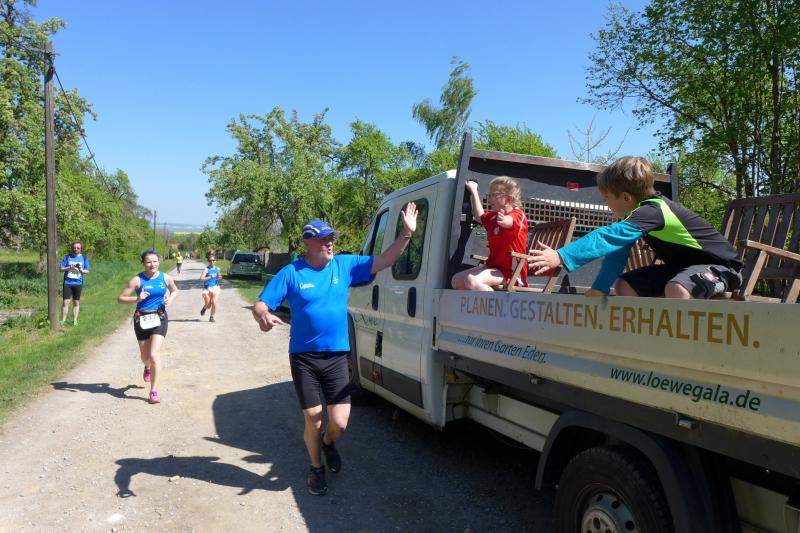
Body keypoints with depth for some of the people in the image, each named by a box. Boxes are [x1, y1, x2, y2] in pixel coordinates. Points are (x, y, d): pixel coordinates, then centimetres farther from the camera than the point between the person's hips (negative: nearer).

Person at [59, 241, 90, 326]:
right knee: (66, 302, -4)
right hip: (67, 283, -1)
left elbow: (87, 271, 8)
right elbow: (61, 269, 2)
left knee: (76, 303, 7)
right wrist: (69, 268, -16)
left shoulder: (84, 258, 5)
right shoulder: (67, 257, 2)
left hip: (78, 283, 1)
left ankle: (75, 320, 14)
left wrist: (82, 270, -14)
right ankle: (63, 320, 4)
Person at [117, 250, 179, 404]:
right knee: (145, 355, 16)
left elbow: (175, 290, 18)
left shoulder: (165, 278, -2)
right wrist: (137, 299, -24)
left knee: (154, 354, -13)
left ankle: (154, 391, -6)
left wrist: (170, 298, -4)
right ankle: (148, 367, 55)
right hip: (142, 319, 1)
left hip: (159, 318, 0)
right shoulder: (137, 280, -9)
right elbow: (120, 299, -7)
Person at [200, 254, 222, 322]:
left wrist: (220, 277, 0)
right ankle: (204, 308, 38)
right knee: (208, 305, 1)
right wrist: (210, 277, -28)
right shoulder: (206, 269, -7)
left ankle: (212, 317, 8)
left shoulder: (217, 269, 6)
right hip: (207, 288, -2)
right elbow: (201, 279, -18)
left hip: (215, 287, 2)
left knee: (214, 303, -11)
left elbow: (220, 276, 24)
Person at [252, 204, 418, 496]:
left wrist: (406, 234, -16)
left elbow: (383, 261, -3)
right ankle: (316, 468, 34)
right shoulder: (291, 273, -6)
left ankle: (328, 443, 37)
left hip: (337, 356, 2)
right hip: (304, 358, -2)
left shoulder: (345, 265, 1)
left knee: (339, 422, -2)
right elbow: (260, 305, -6)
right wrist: (263, 316, -31)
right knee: (313, 421, 5)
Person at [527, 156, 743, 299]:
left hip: (721, 266, -9)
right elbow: (617, 247, -2)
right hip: (683, 266, 9)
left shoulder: (652, 212, -31)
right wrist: (598, 289, -8)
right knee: (624, 285, -1)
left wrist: (560, 257, -52)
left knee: (676, 289, -39)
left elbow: (608, 236, -43)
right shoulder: (642, 211, -2)